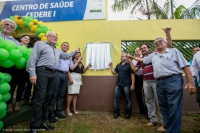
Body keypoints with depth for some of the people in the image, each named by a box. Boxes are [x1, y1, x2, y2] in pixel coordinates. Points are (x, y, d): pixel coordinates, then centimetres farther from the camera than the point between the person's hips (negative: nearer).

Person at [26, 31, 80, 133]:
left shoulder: (58, 51, 28)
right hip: (42, 72, -7)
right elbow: (32, 58, -4)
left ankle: (42, 122, 19)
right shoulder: (40, 44, 7)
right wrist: (32, 73, -14)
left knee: (47, 98, 8)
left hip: (53, 74, 7)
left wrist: (75, 52, 43)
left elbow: (66, 56, 43)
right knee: (40, 98, -9)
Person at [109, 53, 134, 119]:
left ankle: (128, 113, 20)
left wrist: (132, 84, -12)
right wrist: (111, 66, 8)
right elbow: (114, 72, 17)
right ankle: (116, 112, 19)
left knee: (128, 100, 5)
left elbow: (132, 75, -7)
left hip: (126, 85, -5)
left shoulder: (129, 65, -3)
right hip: (118, 85, 5)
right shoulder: (118, 65, 13)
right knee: (116, 98, 7)